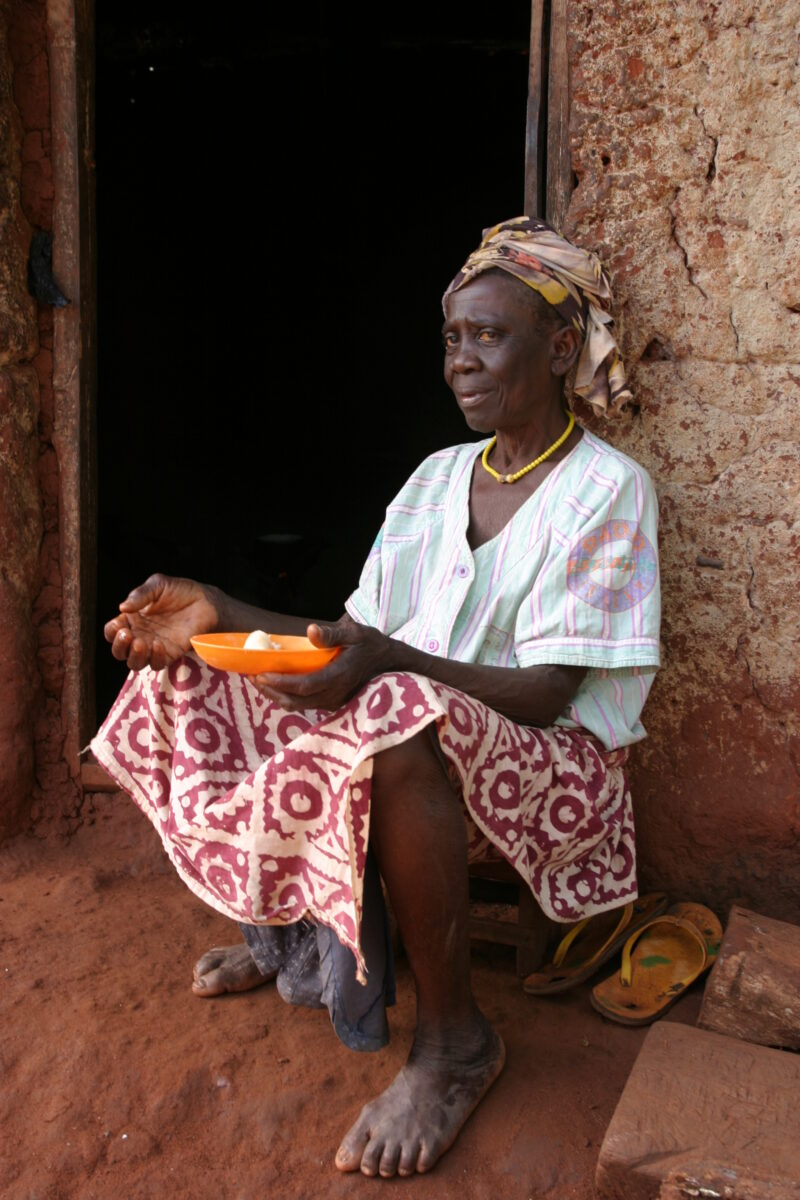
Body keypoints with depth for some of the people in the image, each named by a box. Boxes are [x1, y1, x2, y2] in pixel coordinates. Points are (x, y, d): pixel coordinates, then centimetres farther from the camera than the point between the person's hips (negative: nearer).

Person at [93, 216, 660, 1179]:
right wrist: (225, 615, -9)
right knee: (191, 673, -5)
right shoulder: (437, 477, 11)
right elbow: (363, 641, 6)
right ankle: (292, 929, 13)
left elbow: (546, 694, -19)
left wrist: (388, 664, -35)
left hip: (550, 764, -7)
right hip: (411, 731, 7)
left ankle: (454, 1038, -17)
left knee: (390, 720, -40)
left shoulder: (607, 490, -10)